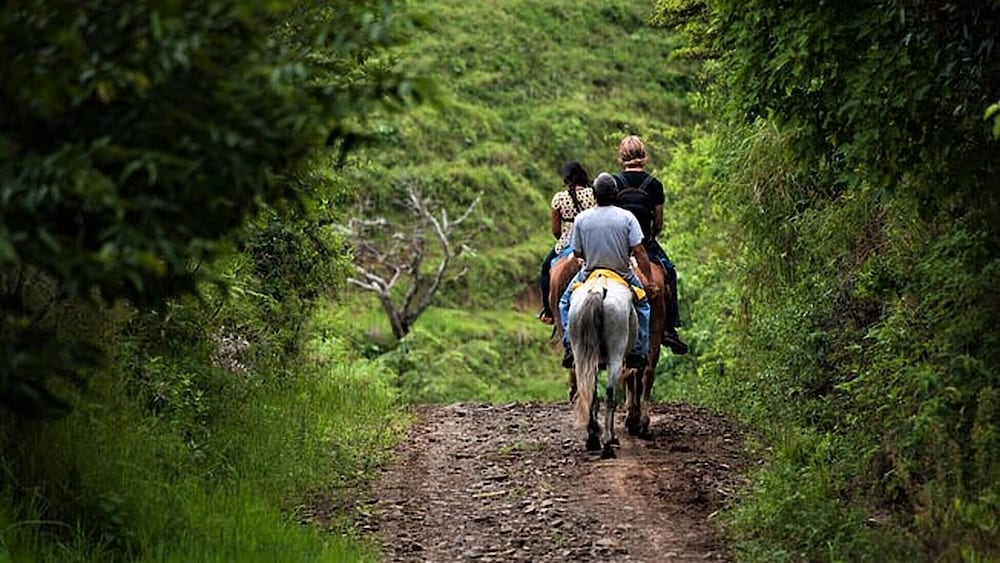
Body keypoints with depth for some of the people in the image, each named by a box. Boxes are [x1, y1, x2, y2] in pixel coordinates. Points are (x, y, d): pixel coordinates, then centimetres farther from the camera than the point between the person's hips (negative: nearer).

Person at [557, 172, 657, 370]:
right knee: (642, 305, 26)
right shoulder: (627, 217, -13)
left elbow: (577, 253, -4)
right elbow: (639, 253, -13)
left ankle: (570, 346, 12)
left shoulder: (581, 219, -11)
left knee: (566, 302, 27)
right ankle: (638, 352, 19)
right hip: (623, 277, 0)